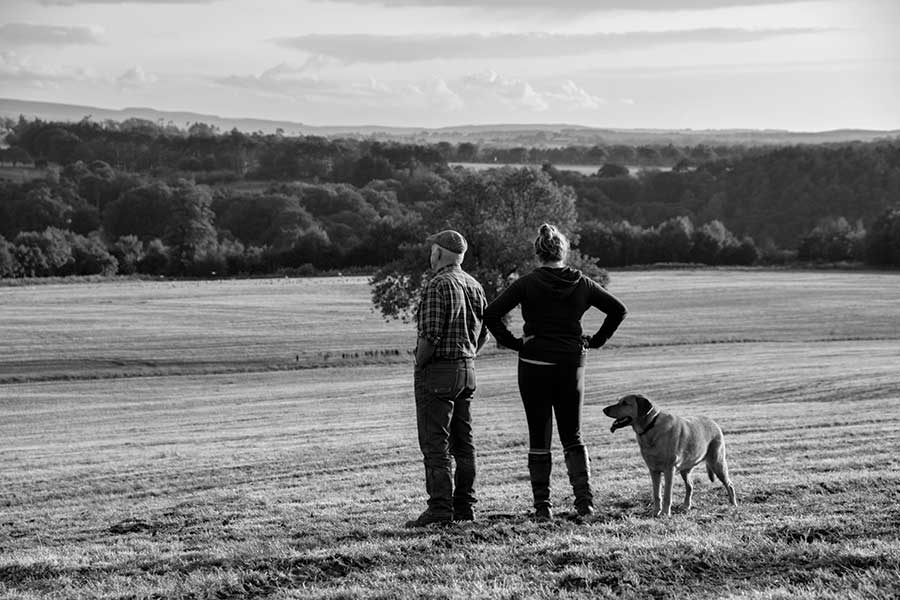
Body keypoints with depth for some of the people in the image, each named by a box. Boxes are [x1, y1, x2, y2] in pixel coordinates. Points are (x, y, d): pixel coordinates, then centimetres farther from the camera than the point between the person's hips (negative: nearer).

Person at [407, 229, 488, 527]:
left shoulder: (438, 285, -15)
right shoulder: (474, 286, 10)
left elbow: (430, 335, -21)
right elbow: (483, 333, 14)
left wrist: (419, 365, -8)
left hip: (437, 369, -8)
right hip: (467, 369, 8)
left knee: (435, 444, -6)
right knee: (463, 442, 12)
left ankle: (440, 508, -9)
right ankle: (465, 506, 15)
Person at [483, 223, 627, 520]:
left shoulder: (527, 283, -7)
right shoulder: (582, 283, 2)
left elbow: (491, 314, -13)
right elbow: (619, 309, 7)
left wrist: (512, 342, -4)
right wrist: (596, 340, 10)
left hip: (535, 364, -2)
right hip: (572, 364, 3)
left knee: (539, 438, 5)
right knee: (573, 436, 13)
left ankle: (542, 504, 2)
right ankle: (584, 498, -3)